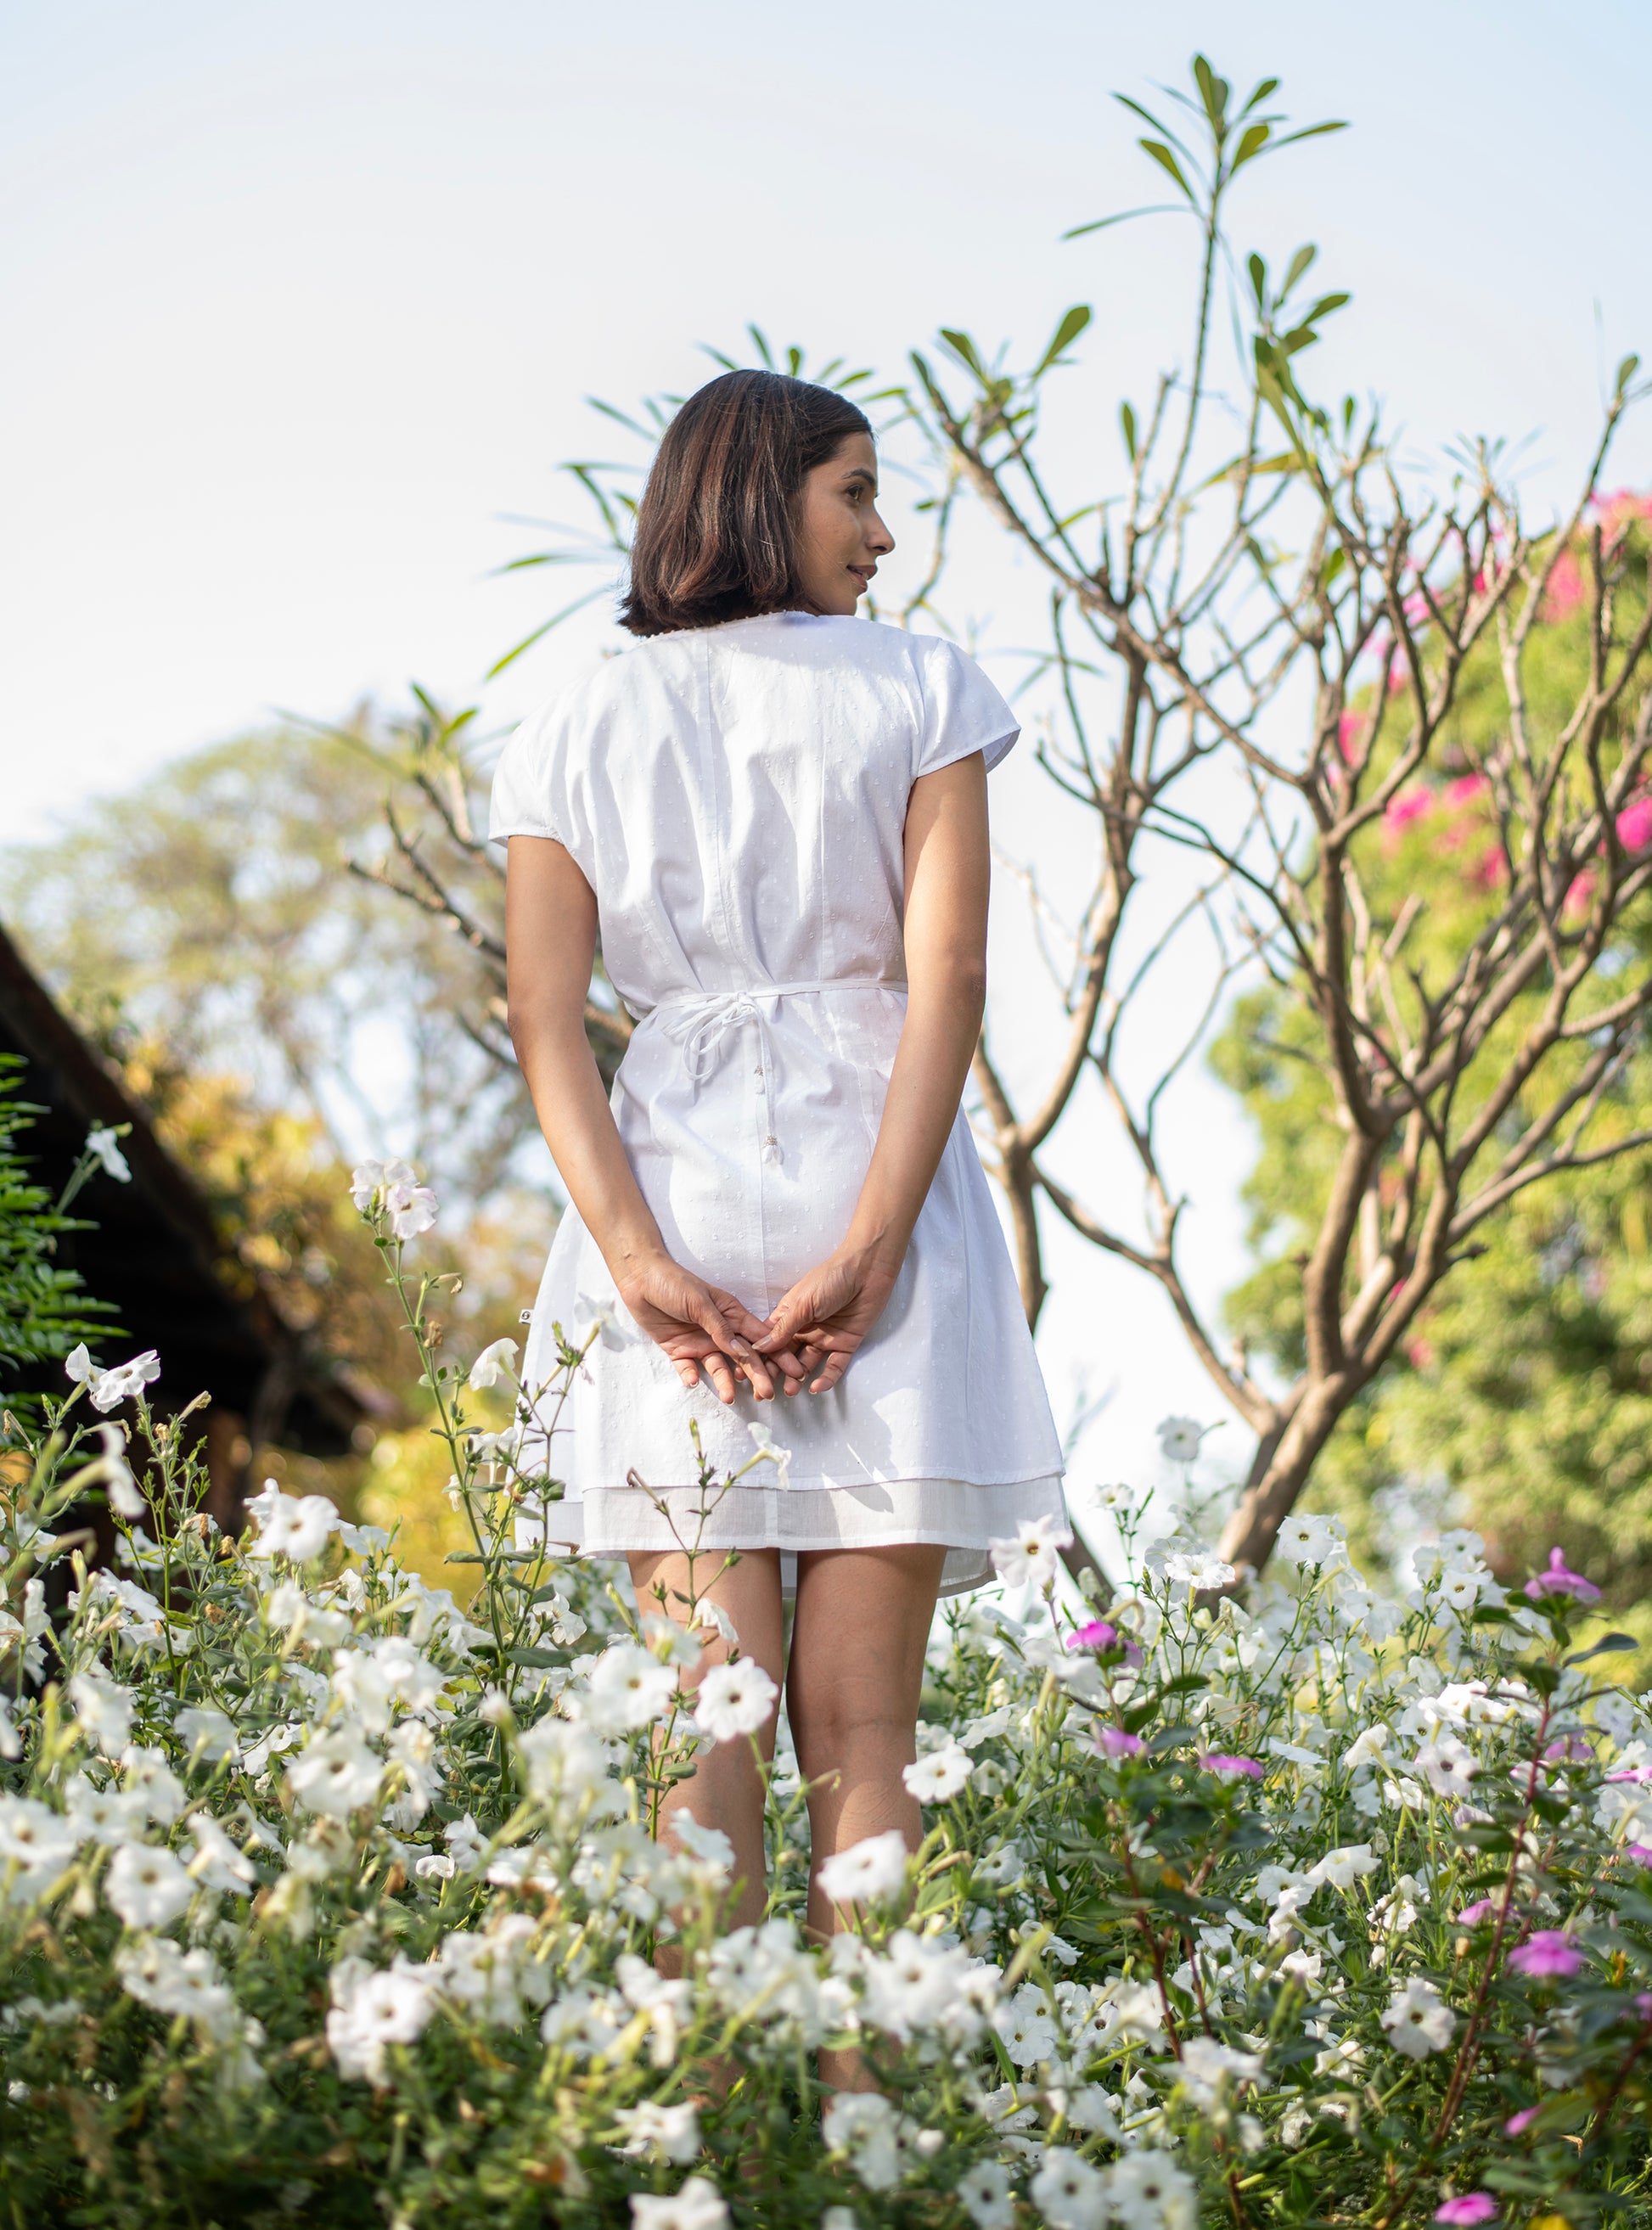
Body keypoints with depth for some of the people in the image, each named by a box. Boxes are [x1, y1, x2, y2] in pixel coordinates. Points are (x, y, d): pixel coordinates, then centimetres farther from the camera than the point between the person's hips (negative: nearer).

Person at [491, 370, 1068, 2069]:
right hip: (879, 1182, -2)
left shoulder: (574, 733, 11)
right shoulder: (917, 690, 4)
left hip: (669, 1196, 2)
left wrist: (640, 1261, -8)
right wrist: (868, 1250, -13)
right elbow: (946, 978, -8)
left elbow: (548, 1025, 0)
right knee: (861, 1730, 2)